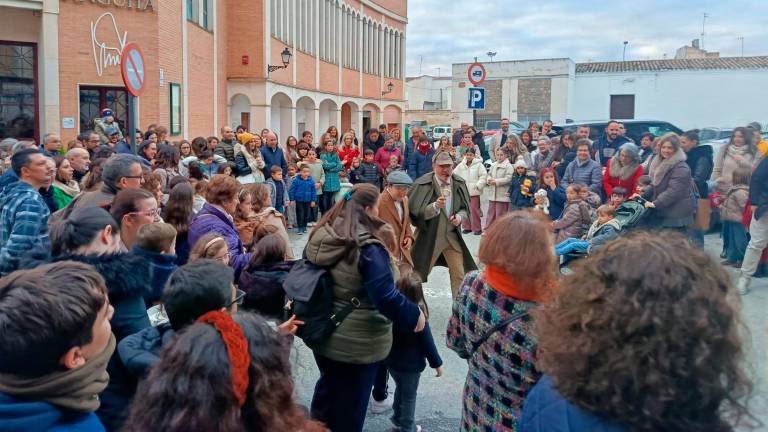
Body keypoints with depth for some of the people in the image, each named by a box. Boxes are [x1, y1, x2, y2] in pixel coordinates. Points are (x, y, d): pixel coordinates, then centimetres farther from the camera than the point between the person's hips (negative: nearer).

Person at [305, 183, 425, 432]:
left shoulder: (319, 237, -4)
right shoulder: (368, 249, -26)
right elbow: (386, 298, -29)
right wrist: (414, 316, -13)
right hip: (357, 341, -7)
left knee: (327, 388, 28)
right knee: (351, 401, 14)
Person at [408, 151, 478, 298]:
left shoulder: (459, 184, -1)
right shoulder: (422, 184, -15)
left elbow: (465, 207, 11)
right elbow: (415, 212, -16)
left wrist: (460, 216, -10)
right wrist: (435, 206, -31)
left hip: (452, 236, 4)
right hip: (429, 236, -4)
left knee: (459, 275, 8)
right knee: (418, 274, 8)